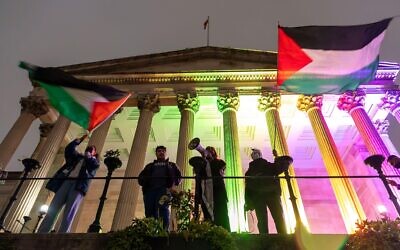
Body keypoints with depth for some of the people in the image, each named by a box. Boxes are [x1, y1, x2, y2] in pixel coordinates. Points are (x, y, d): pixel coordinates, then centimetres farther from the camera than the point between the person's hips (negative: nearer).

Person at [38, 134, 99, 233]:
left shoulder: (95, 162, 22)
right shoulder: (78, 156, 32)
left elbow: (94, 165, -2)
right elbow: (69, 149, 18)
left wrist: (88, 156, 9)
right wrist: (80, 139, 17)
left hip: (79, 186, -4)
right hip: (66, 182, 4)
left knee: (68, 215, -17)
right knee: (52, 210, -9)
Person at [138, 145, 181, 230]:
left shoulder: (171, 165, 31)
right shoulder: (150, 166, 35)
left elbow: (178, 176, 18)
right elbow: (141, 176, 23)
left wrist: (174, 182, -4)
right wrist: (143, 181, -1)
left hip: (164, 188, -2)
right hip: (150, 189, 3)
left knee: (163, 209, -23)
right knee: (149, 212, -12)